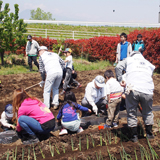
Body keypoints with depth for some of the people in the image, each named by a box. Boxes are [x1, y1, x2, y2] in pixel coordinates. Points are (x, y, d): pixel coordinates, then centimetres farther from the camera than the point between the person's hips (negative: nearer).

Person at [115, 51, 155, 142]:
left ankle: (134, 136, 14)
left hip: (132, 89, -2)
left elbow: (118, 67, 4)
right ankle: (149, 133, 30)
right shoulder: (149, 64, 28)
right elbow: (150, 77, 22)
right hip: (147, 91, 3)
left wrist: (120, 81, 11)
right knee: (148, 113, 22)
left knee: (132, 113, 11)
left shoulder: (129, 60, 19)